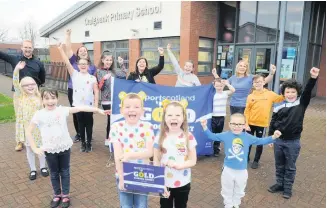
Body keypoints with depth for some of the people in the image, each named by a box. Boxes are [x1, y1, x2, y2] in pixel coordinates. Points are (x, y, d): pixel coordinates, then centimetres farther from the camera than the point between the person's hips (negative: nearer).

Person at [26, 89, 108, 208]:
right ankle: (57, 194, 36)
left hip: (65, 147, 0)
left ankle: (65, 195, 31)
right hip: (49, 150, 0)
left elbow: (80, 108, -17)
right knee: (54, 173, 17)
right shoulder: (39, 114, -9)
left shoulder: (62, 110, -9)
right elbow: (28, 132, -2)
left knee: (65, 172, 14)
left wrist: (98, 110, -25)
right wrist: (35, 148, -7)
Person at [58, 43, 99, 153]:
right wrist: (60, 49, -15)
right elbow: (67, 63, -7)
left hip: (89, 105, -1)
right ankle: (83, 142, 26)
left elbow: (96, 91, -3)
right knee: (81, 124, 12)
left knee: (89, 124, 10)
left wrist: (96, 104, -9)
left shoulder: (92, 78, -1)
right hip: (78, 105, 1)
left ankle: (89, 142, 24)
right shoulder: (74, 75, 2)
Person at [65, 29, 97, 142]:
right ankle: (78, 134, 26)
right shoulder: (73, 61, 3)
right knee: (76, 113, 10)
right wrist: (68, 35, -9)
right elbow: (68, 49, -4)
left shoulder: (92, 66, 6)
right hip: (73, 91, 1)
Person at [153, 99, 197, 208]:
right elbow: (156, 161, -5)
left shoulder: (188, 137, -11)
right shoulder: (160, 137, -9)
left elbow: (193, 160, -7)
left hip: (183, 184, 0)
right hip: (164, 184, 0)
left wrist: (179, 165, -24)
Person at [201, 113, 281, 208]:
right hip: (228, 169, -1)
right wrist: (205, 127, -20)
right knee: (227, 190, 18)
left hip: (242, 171, 1)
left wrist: (273, 137, -15)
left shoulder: (247, 137, -8)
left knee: (239, 191, 23)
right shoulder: (225, 135, -12)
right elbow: (212, 136, -7)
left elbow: (261, 141, -2)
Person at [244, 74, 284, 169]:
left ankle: (256, 161, 28)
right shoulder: (250, 96, -3)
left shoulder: (270, 94, -3)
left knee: (260, 143, 11)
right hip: (250, 123, 1)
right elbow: (247, 111, -3)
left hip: (262, 124, -1)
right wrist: (246, 124, -8)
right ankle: (246, 157, 33)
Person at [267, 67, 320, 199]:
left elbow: (308, 91, -22)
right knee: (279, 165, 17)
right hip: (278, 140, 2)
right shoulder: (279, 106, -1)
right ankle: (279, 184, 34)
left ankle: (288, 188, 27)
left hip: (293, 142, -2)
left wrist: (313, 78, -37)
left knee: (290, 167, 12)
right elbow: (273, 123, 5)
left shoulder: (301, 103, -4)